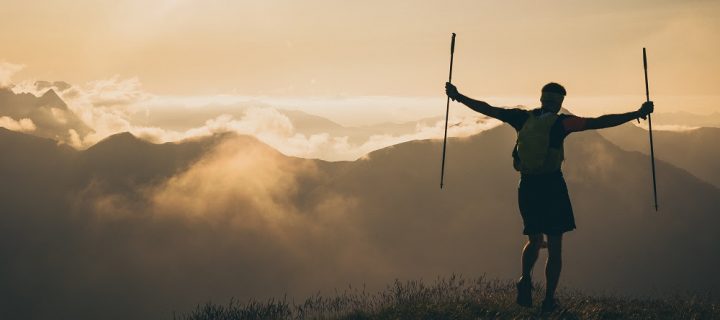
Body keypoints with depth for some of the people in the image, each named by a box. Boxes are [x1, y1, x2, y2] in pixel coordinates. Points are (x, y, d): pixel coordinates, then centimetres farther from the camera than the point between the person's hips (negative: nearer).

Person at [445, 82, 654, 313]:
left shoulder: (523, 118, 4)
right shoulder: (560, 122, -6)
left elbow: (488, 109, 10)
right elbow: (598, 122, -13)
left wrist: (458, 97, 22)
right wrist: (636, 114, -12)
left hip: (527, 187, 4)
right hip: (553, 186, -4)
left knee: (534, 241, 19)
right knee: (554, 246, 5)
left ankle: (526, 278, -8)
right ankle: (549, 299, 2)